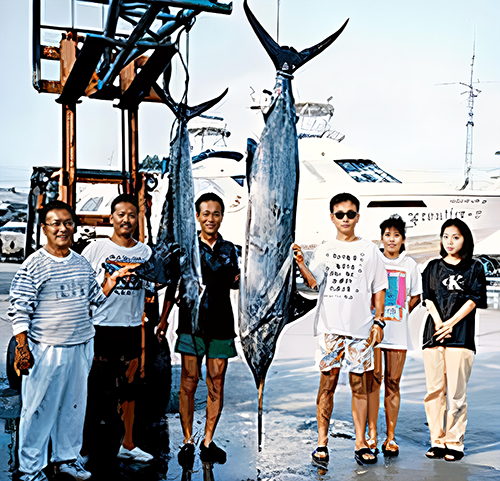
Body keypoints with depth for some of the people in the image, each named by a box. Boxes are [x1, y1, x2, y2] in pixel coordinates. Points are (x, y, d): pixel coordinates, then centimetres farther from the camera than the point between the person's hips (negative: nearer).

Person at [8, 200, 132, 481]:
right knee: (40, 408, 4)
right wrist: (22, 348, -13)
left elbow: (95, 299, 17)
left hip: (82, 347, 6)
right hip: (46, 350, -5)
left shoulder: (83, 264, 9)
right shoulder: (34, 265, -9)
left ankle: (67, 458, 33)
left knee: (74, 405, 16)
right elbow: (19, 310, -9)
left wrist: (113, 279, 4)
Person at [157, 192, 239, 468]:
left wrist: (239, 279, -2)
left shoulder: (228, 249, 12)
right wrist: (163, 319, 1)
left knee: (216, 384, 5)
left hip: (221, 325, 3)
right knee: (189, 383, -1)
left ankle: (208, 441, 17)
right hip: (192, 323, -3)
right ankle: (187, 442, 11)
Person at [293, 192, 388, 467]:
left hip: (360, 326, 0)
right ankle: (322, 443, 7)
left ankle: (361, 443, 12)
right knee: (327, 382, 0)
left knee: (359, 384, 3)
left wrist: (378, 321, 2)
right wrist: (300, 263, -16)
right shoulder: (324, 250, 11)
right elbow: (313, 282, 1)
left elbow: (379, 288, 10)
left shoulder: (369, 250, 10)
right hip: (330, 326, 0)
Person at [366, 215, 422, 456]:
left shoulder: (410, 265, 9)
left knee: (393, 383, 3)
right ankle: (371, 434, 4)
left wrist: (401, 314, 5)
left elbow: (415, 297, 17)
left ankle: (390, 437, 9)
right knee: (373, 379, -4)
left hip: (398, 331, 1)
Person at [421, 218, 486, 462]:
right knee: (434, 390, 3)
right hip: (433, 334, 3)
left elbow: (474, 299, -1)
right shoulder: (433, 267, 16)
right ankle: (437, 442, 9)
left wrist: (450, 323, -10)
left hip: (461, 335, -3)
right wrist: (439, 324, -8)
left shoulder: (474, 268, 9)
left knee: (456, 391, -4)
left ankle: (455, 444, 3)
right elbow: (428, 298, 7)